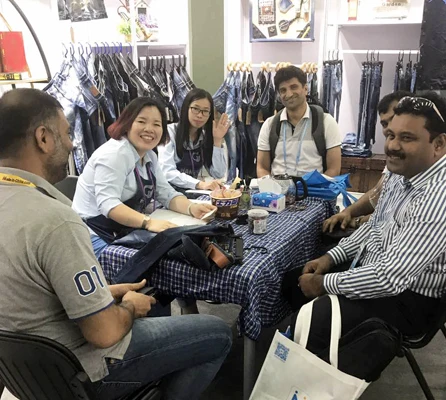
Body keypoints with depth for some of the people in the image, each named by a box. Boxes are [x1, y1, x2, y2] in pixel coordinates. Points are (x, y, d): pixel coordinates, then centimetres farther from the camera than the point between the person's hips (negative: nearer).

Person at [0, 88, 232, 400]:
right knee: (218, 335, 2)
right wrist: (130, 307, -7)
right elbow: (105, 333, -27)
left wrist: (103, 293, 6)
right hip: (78, 371, -9)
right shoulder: (53, 219, -32)